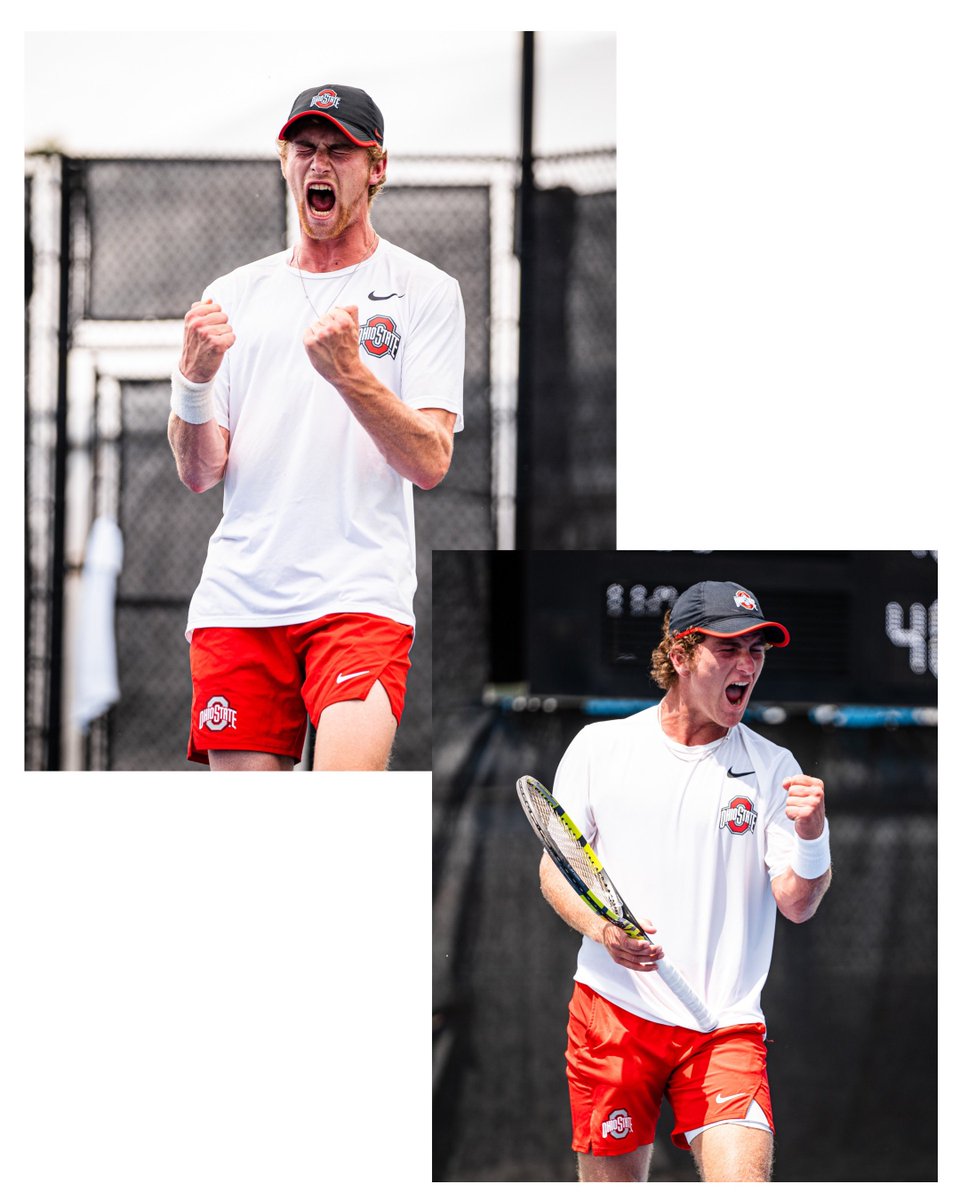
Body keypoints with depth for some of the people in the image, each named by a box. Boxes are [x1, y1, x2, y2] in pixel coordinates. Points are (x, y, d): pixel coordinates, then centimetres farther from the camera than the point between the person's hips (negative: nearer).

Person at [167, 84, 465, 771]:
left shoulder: (424, 290, 6)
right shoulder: (235, 295, 15)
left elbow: (431, 463, -5)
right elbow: (198, 475, 10)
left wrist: (349, 373, -18)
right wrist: (195, 378, -9)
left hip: (362, 592, -3)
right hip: (239, 596, 3)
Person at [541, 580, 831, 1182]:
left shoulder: (773, 767, 4)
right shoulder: (599, 747, 4)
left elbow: (797, 906, -1)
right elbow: (554, 868, 9)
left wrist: (812, 835, -21)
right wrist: (600, 927, -11)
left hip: (727, 1026, 0)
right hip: (612, 1013, 0)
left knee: (744, 1182, -20)